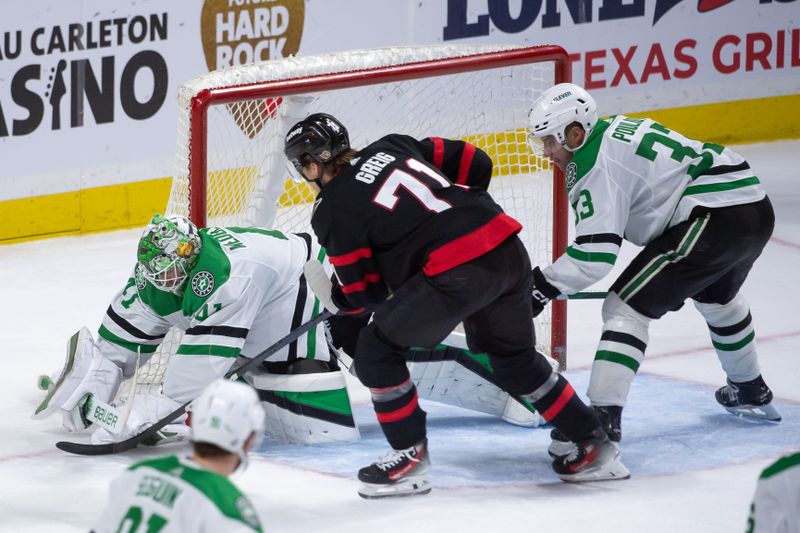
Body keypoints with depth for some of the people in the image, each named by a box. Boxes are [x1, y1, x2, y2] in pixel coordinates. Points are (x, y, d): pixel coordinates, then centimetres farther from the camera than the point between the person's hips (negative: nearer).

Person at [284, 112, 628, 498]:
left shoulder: (333, 210, 1)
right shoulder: (392, 146, 18)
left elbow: (367, 292, 6)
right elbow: (474, 162, 22)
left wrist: (335, 299, 27)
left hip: (456, 274, -8)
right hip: (508, 249, 8)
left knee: (376, 350, 8)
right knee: (514, 356, 28)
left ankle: (411, 458, 11)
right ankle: (595, 447, 31)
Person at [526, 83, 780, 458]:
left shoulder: (596, 163, -11)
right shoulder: (617, 130, 18)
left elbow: (595, 254, -19)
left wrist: (543, 285, -10)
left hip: (713, 218, -10)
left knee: (626, 306, -9)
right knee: (716, 297, 37)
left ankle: (604, 417, -19)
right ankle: (750, 394, 57)